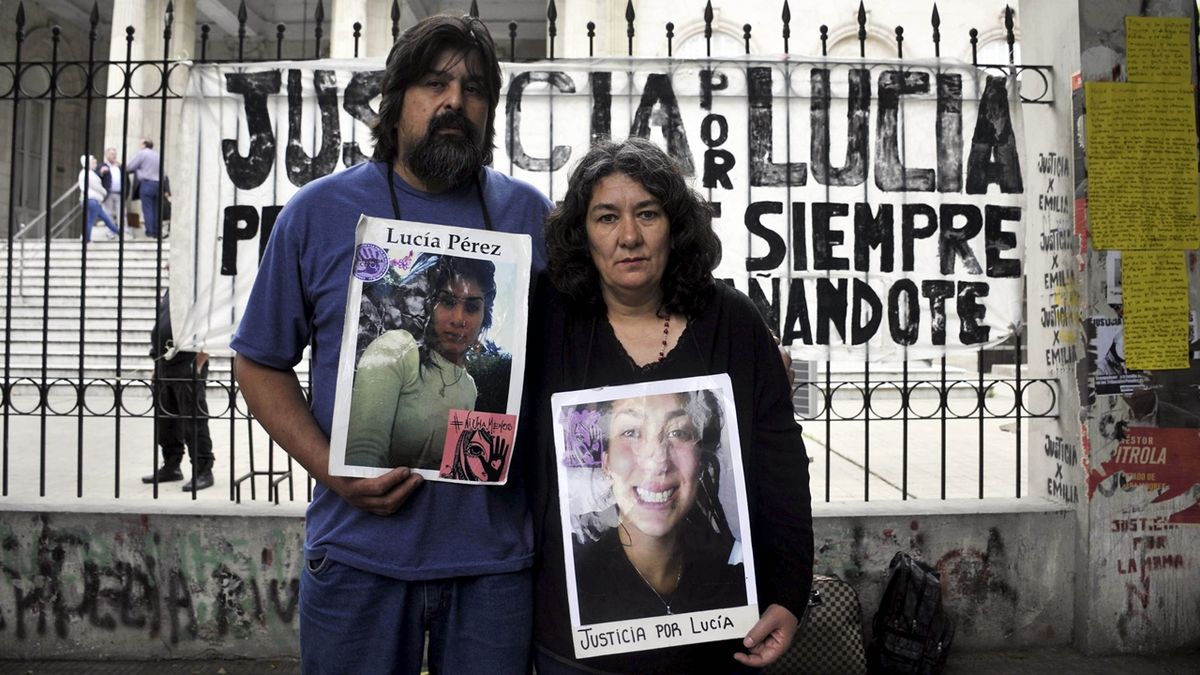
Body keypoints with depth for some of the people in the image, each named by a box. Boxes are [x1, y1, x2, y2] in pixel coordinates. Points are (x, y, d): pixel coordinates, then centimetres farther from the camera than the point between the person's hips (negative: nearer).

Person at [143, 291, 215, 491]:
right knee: (166, 420, 15)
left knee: (194, 421, -5)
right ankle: (171, 467, 27)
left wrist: (199, 365, -19)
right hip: (164, 364, 9)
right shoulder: (171, 291, 15)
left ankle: (203, 471, 1)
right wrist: (157, 364, 18)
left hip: (187, 367, -9)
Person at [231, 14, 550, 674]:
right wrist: (331, 469, -11)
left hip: (497, 551, 1)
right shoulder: (319, 211, -1)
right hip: (359, 551, -1)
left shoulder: (528, 213, 3)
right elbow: (260, 363, 4)